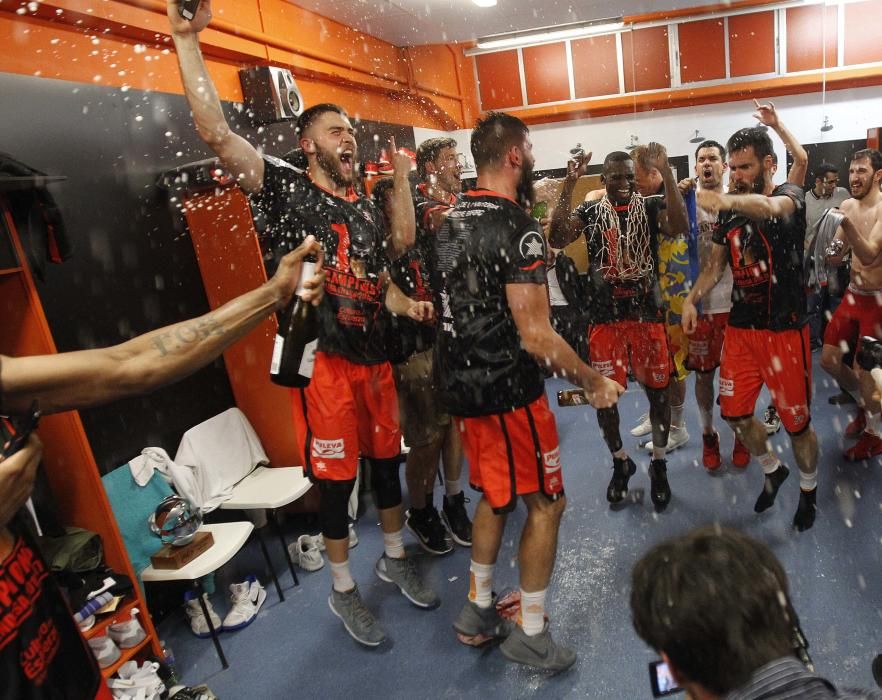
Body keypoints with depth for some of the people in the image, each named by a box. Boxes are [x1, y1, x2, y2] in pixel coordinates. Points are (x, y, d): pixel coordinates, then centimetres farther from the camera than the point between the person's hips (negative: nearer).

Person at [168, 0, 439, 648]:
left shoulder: (363, 205, 14)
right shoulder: (287, 188, -5)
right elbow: (216, 132, -17)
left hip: (373, 352, 6)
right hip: (321, 357, -6)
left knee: (387, 460, 17)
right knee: (336, 477, 5)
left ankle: (395, 557, 39)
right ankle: (343, 588, 26)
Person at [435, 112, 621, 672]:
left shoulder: (452, 222, 8)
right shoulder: (518, 227, -19)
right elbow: (536, 336, -22)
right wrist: (593, 381, -10)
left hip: (463, 383, 8)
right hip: (508, 391, -8)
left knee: (495, 496, 22)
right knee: (546, 502, 8)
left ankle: (479, 609, 35)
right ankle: (530, 633, 22)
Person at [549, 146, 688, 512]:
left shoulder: (651, 206, -1)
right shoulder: (589, 211, 0)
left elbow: (680, 225, -22)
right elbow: (557, 239, -18)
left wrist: (666, 172, -28)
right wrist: (568, 185, -22)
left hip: (648, 314, 0)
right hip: (605, 317, 0)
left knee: (658, 391, 8)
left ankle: (658, 464, 29)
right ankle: (620, 462, 30)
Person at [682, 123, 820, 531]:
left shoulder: (790, 196, -10)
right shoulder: (730, 213, 7)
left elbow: (770, 208, -36)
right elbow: (716, 265, 14)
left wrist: (728, 201, -58)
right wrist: (691, 298, -5)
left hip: (784, 330, -5)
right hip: (741, 328, 5)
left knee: (796, 421, 6)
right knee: (734, 412, 10)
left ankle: (809, 490, 33)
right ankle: (773, 470, 37)